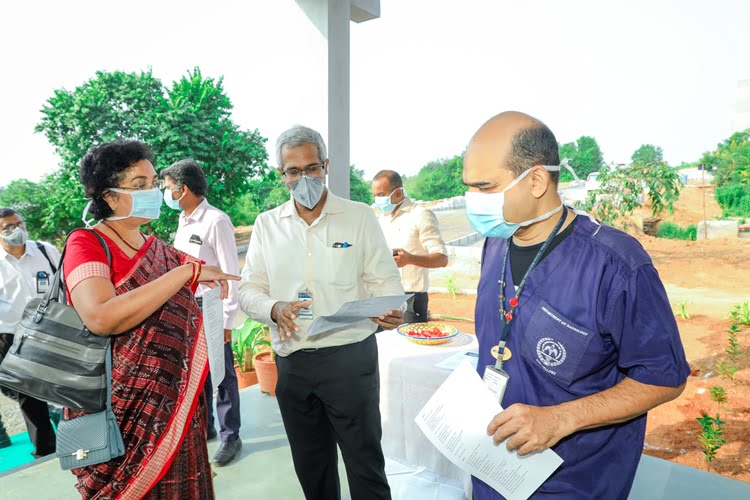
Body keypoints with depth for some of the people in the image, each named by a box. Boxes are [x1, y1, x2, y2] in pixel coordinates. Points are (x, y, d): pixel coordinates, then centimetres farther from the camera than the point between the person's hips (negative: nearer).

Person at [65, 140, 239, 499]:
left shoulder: (163, 252, 7)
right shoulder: (86, 244, -10)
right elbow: (100, 318, -28)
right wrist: (187, 272, -27)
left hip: (174, 409, 5)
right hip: (119, 414, -5)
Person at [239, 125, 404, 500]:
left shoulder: (359, 217, 0)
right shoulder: (267, 224, 7)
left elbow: (384, 280, -1)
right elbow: (248, 289, 6)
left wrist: (389, 311, -23)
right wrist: (274, 309, -15)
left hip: (350, 357, -3)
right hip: (292, 361, 3)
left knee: (365, 463, 5)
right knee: (310, 467, 19)